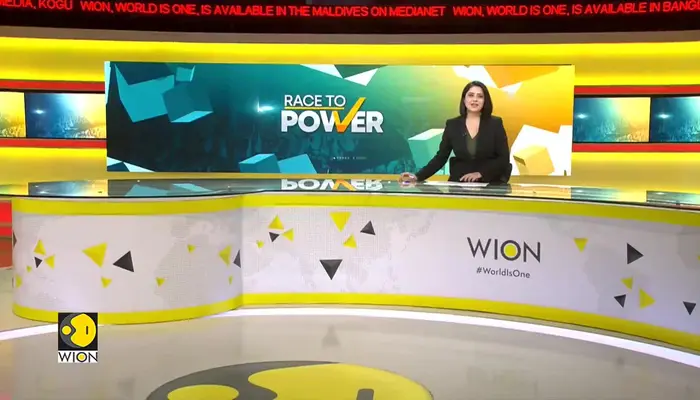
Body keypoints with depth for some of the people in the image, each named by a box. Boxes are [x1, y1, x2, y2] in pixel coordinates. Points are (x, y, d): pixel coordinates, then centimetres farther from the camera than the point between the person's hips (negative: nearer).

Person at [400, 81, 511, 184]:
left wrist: (480, 173, -14)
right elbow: (440, 157, 3)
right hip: (459, 184, 1)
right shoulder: (453, 125, 5)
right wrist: (417, 177, -10)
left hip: (489, 184, -1)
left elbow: (504, 158, -1)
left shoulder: (495, 123, 1)